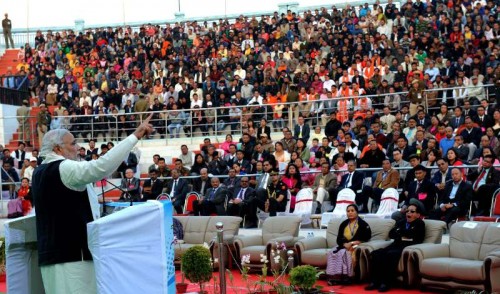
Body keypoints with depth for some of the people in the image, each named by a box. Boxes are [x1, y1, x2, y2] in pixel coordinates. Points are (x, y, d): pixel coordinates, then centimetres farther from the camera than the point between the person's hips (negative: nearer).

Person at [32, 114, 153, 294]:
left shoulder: (40, 173, 16)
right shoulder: (64, 168, -12)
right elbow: (102, 167, -25)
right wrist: (136, 136, -22)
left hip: (51, 253, 10)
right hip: (72, 252, -10)